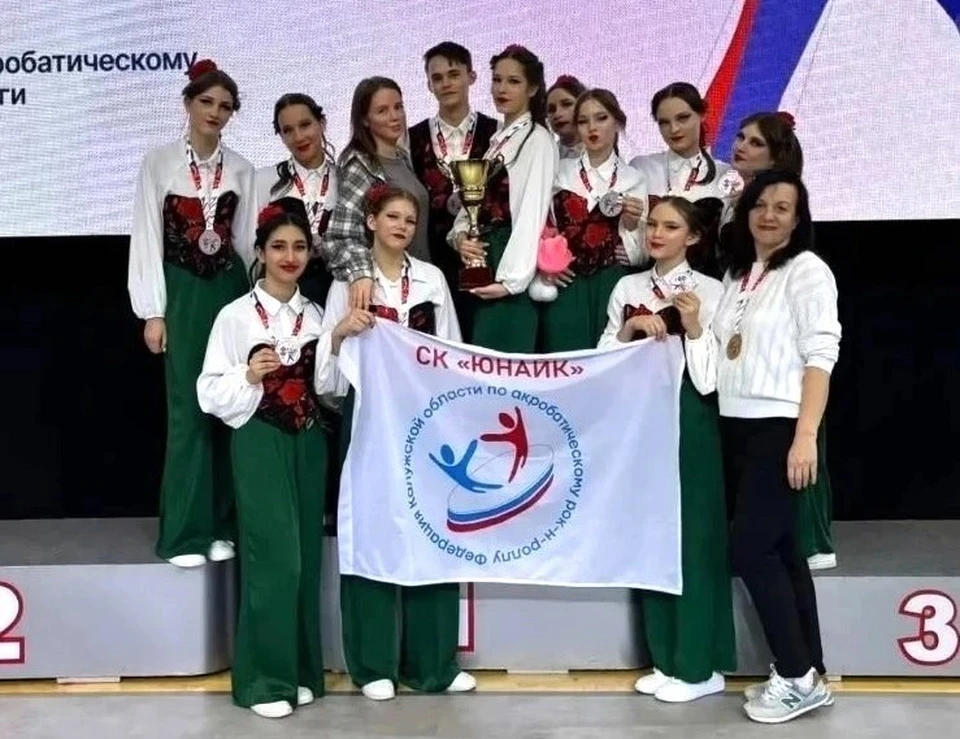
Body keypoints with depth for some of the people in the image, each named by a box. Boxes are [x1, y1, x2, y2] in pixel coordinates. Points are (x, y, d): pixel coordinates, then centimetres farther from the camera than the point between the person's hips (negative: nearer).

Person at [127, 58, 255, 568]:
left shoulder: (241, 168, 7)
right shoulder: (159, 162, -2)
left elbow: (247, 237, 9)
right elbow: (147, 237, -3)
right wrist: (153, 312, -7)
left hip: (230, 290, 3)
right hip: (182, 292, -3)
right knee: (188, 409, -4)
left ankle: (221, 525, 13)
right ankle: (185, 532, 4)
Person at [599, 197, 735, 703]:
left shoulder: (710, 290, 0)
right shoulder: (628, 287, 11)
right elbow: (603, 355, 6)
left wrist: (694, 323, -19)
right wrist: (632, 326, -9)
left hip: (690, 418, -4)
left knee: (693, 532, -1)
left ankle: (698, 666, 8)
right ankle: (666, 659, 18)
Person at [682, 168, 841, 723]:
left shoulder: (807, 270, -5)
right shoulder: (736, 275, 15)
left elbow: (821, 356, -13)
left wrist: (806, 435, -21)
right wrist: (693, 325, -1)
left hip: (780, 427, -7)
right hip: (737, 427, 7)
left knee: (751, 548, -10)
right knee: (779, 550, 9)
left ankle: (797, 677, 2)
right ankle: (808, 674, 16)